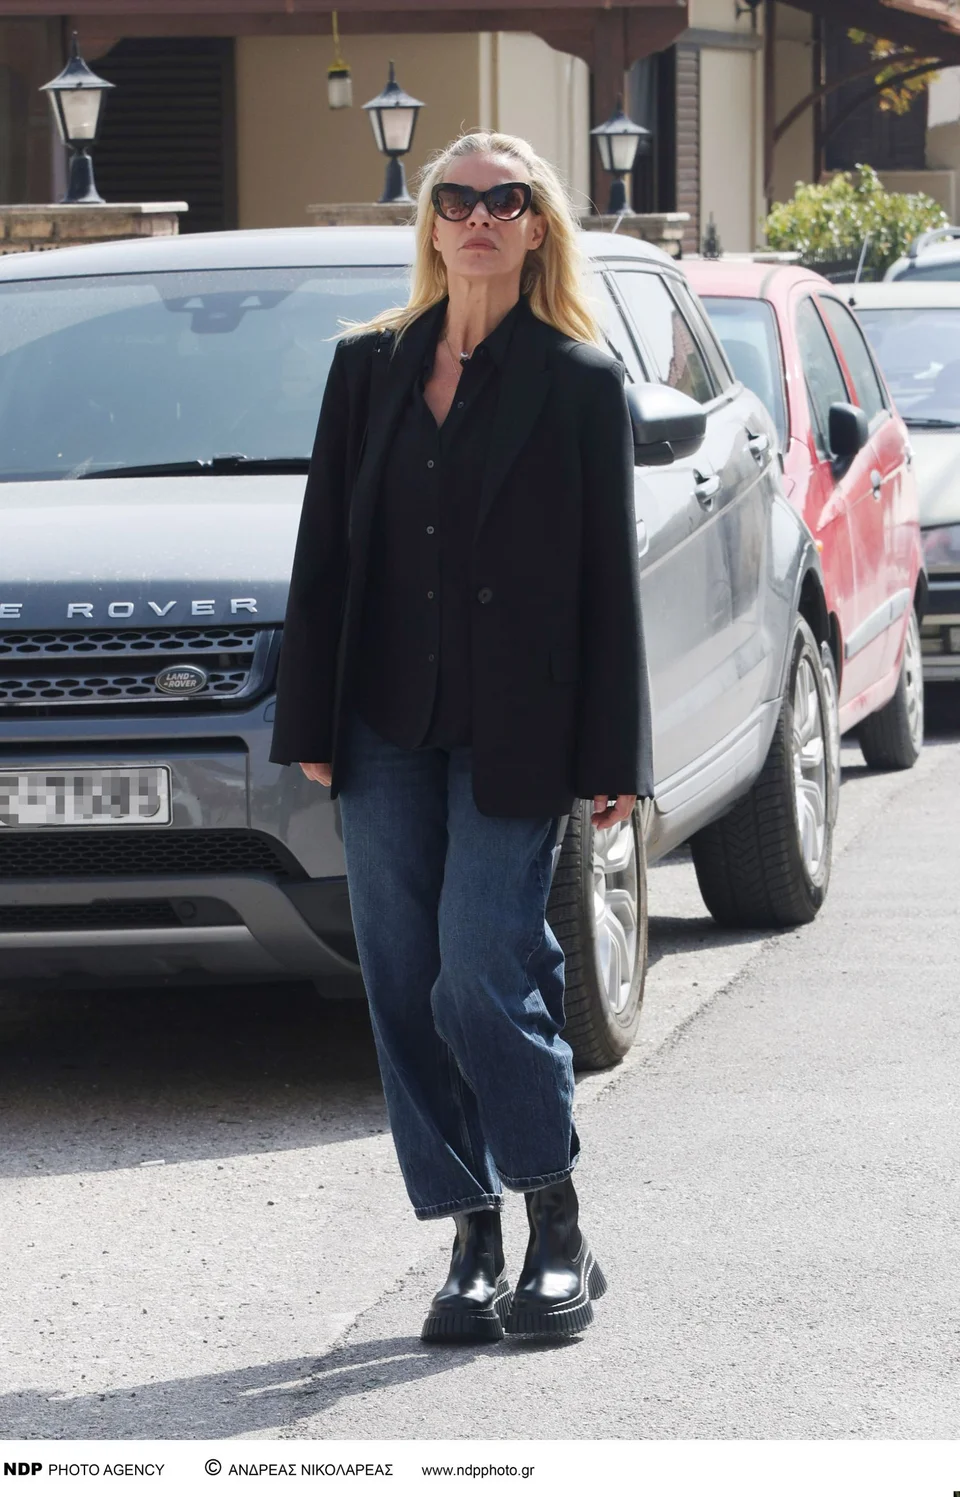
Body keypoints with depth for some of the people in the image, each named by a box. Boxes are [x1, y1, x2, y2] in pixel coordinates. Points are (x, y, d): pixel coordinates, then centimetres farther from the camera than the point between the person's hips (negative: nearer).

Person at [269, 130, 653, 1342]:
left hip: (511, 732, -4)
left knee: (482, 979, -12)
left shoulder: (579, 380, 0)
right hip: (388, 729, 4)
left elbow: (607, 574, -1)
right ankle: (473, 1251, 12)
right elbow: (324, 550, 11)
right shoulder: (368, 368, 11)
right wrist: (310, 724, 6)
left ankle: (560, 1241, 3)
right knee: (407, 992, 3)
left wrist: (611, 759, -5)